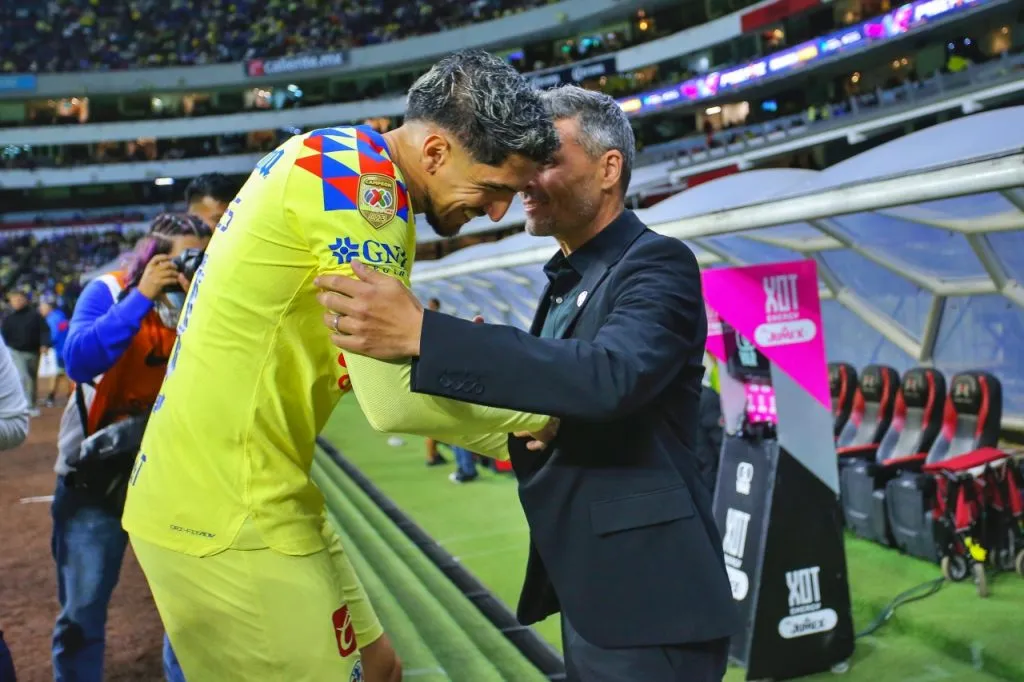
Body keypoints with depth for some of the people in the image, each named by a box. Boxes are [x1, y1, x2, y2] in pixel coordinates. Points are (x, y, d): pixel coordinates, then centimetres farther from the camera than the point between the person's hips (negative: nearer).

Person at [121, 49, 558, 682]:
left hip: (253, 494, 9)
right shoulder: (363, 177, -19)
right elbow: (396, 398, -23)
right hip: (228, 513, -9)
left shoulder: (335, 158, 10)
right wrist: (536, 412, -8)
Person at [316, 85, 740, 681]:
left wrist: (422, 334, -37)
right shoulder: (570, 279, 12)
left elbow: (612, 377, -33)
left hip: (648, 604, -8)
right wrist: (528, 429, -9)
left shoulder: (658, 264, -14)